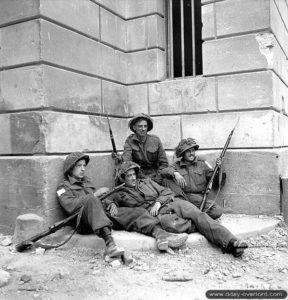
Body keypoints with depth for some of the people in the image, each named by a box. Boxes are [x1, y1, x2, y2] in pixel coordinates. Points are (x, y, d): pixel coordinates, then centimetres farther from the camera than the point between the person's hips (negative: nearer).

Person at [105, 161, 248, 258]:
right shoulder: (120, 194, 17)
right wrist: (112, 204, -17)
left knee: (198, 214, -24)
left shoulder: (147, 181, 25)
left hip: (171, 203, 1)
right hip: (155, 215, -1)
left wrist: (158, 202, -3)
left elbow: (167, 192, 18)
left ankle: (230, 242, -38)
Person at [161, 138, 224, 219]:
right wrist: (175, 173, -24)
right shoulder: (177, 165, 15)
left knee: (218, 211, -26)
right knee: (166, 181, -22)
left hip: (198, 198, 0)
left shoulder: (202, 164, 15)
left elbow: (216, 182, 11)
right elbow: (163, 171, -5)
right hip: (181, 197, 0)